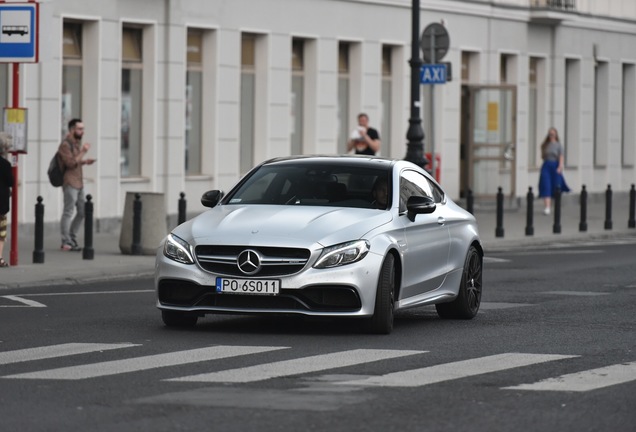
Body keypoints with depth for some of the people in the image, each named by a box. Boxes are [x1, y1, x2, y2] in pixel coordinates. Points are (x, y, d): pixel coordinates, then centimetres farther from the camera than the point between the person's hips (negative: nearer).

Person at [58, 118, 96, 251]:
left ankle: (72, 239, 19)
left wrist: (84, 161, 8)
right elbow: (70, 163, -21)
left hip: (79, 183, 9)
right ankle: (66, 242, -4)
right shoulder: (65, 145, -12)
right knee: (68, 212, -7)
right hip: (70, 182, -9)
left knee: (82, 211, 11)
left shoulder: (77, 143, 16)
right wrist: (83, 152, -19)